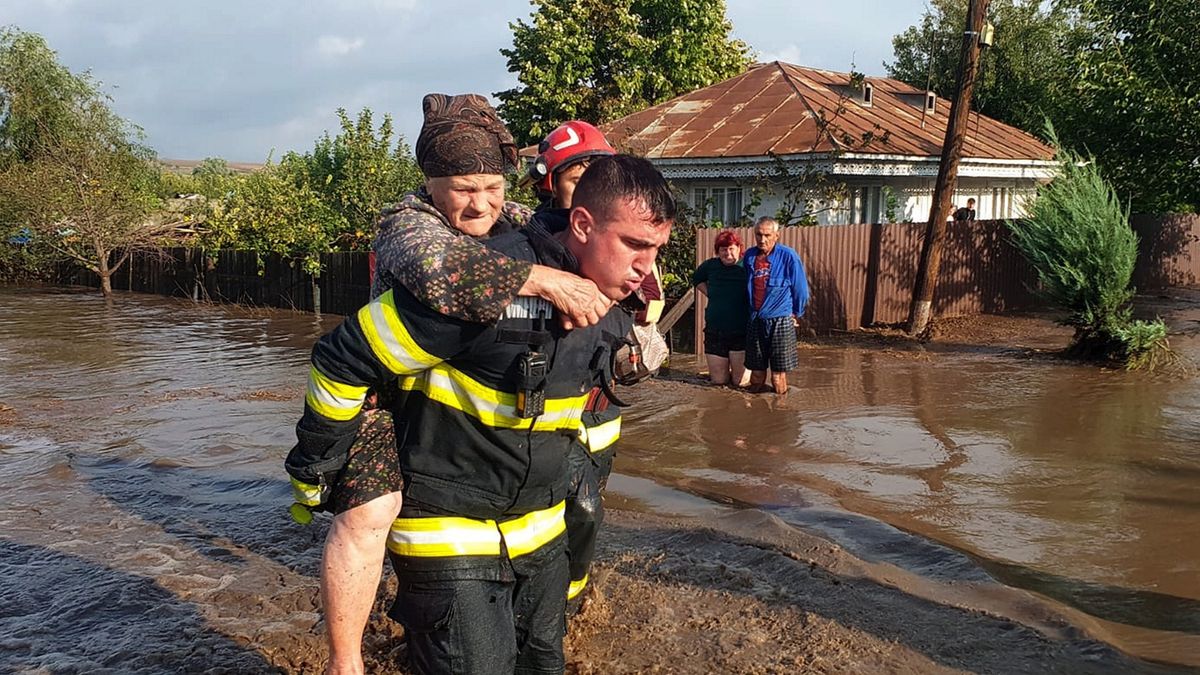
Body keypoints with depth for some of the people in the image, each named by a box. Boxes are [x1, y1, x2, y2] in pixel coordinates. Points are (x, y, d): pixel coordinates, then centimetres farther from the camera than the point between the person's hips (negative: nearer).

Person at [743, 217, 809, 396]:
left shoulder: (788, 256, -8)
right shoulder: (750, 255, 5)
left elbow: (801, 289, 1)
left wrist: (796, 314, 9)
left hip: (780, 321, -4)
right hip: (755, 321, 4)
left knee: (778, 375, -1)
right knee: (757, 373, 10)